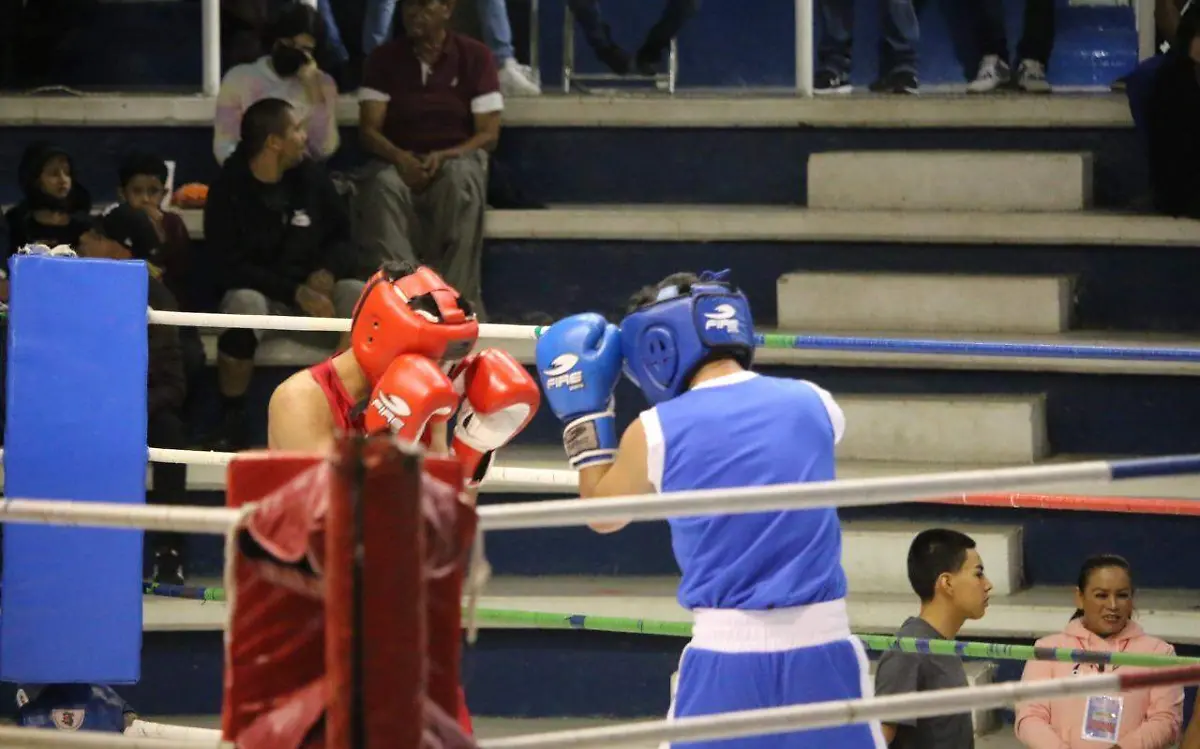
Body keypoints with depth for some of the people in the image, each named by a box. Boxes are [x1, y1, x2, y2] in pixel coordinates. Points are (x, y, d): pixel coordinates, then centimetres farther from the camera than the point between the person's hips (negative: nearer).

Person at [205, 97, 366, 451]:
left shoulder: (311, 177, 1)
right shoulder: (228, 190, -10)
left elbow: (344, 242, 9)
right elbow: (230, 268, -16)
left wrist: (328, 272, -15)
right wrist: (296, 292, -25)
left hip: (314, 289, 3)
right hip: (258, 291, -3)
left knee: (361, 297, -26)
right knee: (243, 303, -38)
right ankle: (232, 423, -21)